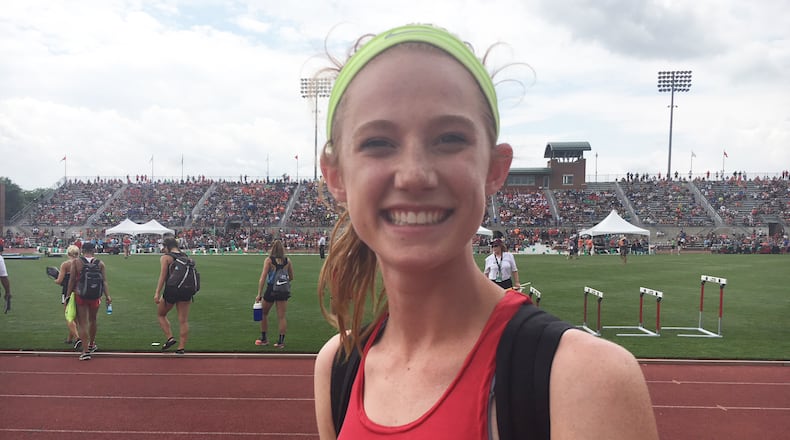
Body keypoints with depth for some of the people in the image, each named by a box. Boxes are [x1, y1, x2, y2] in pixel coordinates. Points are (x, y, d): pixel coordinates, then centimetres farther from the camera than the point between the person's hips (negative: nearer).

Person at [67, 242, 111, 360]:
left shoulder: (76, 262, -3)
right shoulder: (100, 263, 0)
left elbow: (72, 280, -5)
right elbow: (104, 281, -5)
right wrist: (107, 296, -4)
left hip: (80, 295, -2)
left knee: (82, 323, 2)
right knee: (92, 320, 21)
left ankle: (85, 351, -3)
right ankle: (91, 345, 38)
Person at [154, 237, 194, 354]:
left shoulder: (165, 257, -3)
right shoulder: (185, 257, 13)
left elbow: (163, 276, -10)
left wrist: (157, 293, -11)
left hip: (171, 290, -5)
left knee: (161, 314, 18)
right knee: (184, 320, 6)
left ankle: (170, 338, 6)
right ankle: (181, 348, 9)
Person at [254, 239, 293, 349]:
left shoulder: (269, 260, -7)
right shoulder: (287, 261, 1)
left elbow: (263, 278, -11)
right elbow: (291, 277, 9)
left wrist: (259, 294, -9)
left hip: (271, 289, -2)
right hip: (283, 290, 2)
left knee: (264, 313, 18)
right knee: (282, 316, 5)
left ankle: (264, 339, 25)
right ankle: (281, 341, 7)